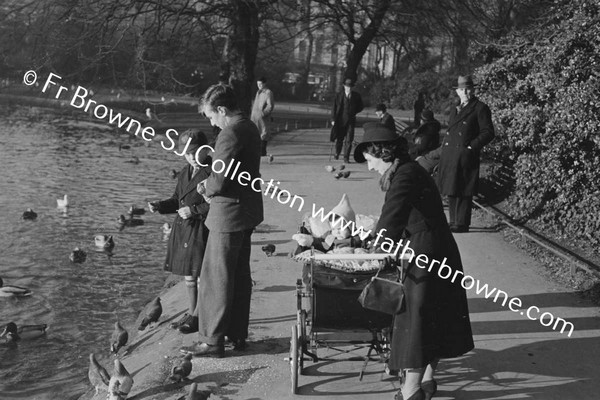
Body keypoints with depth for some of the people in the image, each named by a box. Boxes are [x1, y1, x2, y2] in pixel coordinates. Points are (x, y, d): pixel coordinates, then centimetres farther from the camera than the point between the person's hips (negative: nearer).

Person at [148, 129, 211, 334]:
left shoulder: (213, 172, -14)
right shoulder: (185, 173, 12)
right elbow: (177, 199, 20)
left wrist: (194, 210, -20)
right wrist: (159, 206, 4)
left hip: (201, 230, -8)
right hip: (183, 229, 8)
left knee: (200, 275, -2)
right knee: (188, 275, 16)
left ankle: (198, 316, 10)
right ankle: (191, 313, 30)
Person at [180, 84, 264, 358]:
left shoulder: (230, 134, -21)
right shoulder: (250, 128, 10)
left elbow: (218, 181, -25)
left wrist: (208, 190, -3)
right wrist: (212, 186, 8)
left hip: (228, 214, -10)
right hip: (248, 210, 10)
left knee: (216, 279, -1)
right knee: (240, 276, 16)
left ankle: (212, 341, 6)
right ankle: (238, 334, 26)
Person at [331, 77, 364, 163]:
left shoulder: (356, 96, 3)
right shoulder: (339, 95, 0)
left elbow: (360, 107, 14)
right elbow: (334, 107, 0)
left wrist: (353, 112, -1)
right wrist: (333, 119, -6)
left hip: (351, 120, 0)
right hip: (340, 120, 0)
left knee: (349, 140, -5)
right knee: (339, 139, 10)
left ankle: (346, 158, 2)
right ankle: (337, 153, 35)